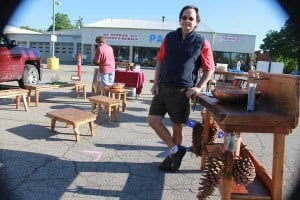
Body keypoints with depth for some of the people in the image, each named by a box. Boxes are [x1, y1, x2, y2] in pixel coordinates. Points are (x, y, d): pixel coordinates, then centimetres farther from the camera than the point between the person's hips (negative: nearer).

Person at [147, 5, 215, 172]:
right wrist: (156, 83, 4)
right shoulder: (169, 37, 6)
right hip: (163, 87, 4)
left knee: (177, 127, 6)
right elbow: (160, 61, 12)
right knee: (153, 120, -2)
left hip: (182, 91, -4)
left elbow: (210, 69, 2)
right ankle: (175, 150, 14)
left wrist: (198, 88, -8)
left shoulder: (202, 42, -4)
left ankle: (173, 156, 28)